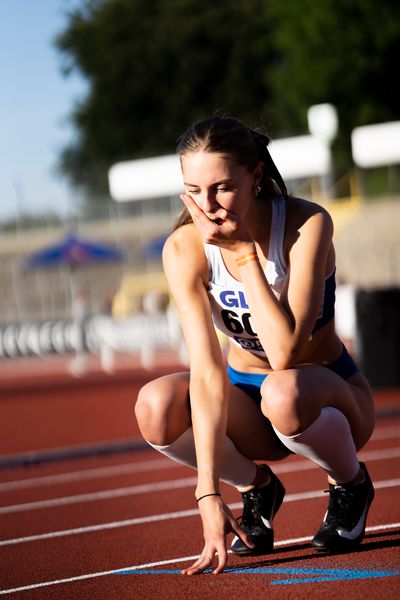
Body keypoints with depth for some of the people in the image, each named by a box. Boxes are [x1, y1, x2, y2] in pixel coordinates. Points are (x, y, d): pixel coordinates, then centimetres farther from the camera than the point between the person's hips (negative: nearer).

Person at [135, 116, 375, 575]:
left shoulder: (306, 225, -25)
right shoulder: (184, 250, -18)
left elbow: (284, 352, -34)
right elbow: (206, 371, -25)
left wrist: (245, 252, -33)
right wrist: (209, 493, -32)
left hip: (326, 389, -3)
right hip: (245, 394, 3)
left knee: (282, 392, -39)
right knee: (156, 406, -28)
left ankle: (350, 484, -5)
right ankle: (256, 487, 3)